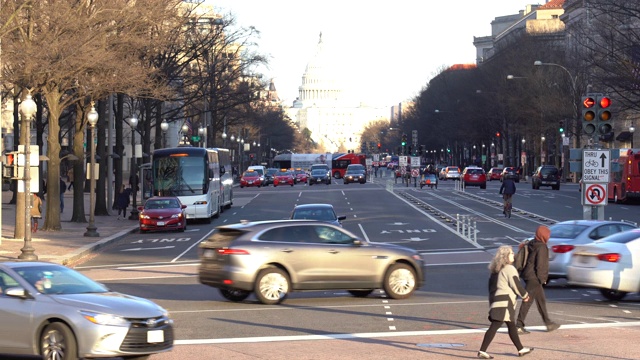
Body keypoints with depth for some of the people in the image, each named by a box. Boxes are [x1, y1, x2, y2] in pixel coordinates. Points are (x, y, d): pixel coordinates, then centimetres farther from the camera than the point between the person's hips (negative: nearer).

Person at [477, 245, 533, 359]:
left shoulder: (495, 270, 16)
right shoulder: (509, 269, -11)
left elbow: (491, 286, 19)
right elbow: (516, 285, -14)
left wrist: (492, 300, 24)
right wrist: (525, 295, 2)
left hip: (496, 300, 10)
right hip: (505, 302, -10)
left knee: (512, 326, 19)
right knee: (494, 326, -12)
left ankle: (521, 349, 28)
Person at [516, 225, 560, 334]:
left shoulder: (532, 245, 11)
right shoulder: (541, 247, -16)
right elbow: (540, 265, -18)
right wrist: (541, 278, -12)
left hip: (528, 275, 10)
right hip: (534, 277, -10)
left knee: (541, 300, 18)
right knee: (527, 301, -8)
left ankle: (548, 323, 27)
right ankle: (519, 326, -7)